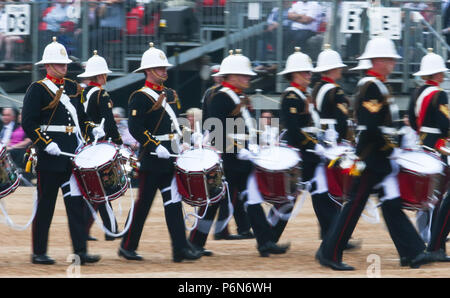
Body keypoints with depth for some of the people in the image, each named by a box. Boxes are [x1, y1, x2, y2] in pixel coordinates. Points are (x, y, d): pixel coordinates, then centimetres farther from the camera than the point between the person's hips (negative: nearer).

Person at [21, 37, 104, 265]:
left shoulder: (72, 88, 15)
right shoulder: (38, 89, -4)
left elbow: (80, 117, 22)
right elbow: (28, 124, -9)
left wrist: (92, 130, 3)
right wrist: (46, 144, -19)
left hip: (73, 156, 5)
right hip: (50, 156, -5)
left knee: (76, 203, -1)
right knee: (45, 206, 2)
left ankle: (80, 251, -3)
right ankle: (39, 253, 10)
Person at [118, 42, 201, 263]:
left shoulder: (171, 95, 16)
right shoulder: (139, 97, -8)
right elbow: (135, 128, -16)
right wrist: (155, 147, -22)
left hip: (171, 158, 7)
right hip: (152, 159, -7)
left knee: (173, 202, 0)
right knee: (144, 203, 0)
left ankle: (180, 248, -4)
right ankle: (128, 246, 12)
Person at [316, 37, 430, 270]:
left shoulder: (374, 85, 16)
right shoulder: (372, 87, -16)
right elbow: (371, 127, -24)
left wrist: (390, 147, 15)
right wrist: (390, 150, -18)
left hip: (379, 159, 10)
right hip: (372, 158, -10)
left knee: (392, 204, 9)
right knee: (356, 202, -5)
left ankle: (412, 253, 10)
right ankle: (330, 253, 2)